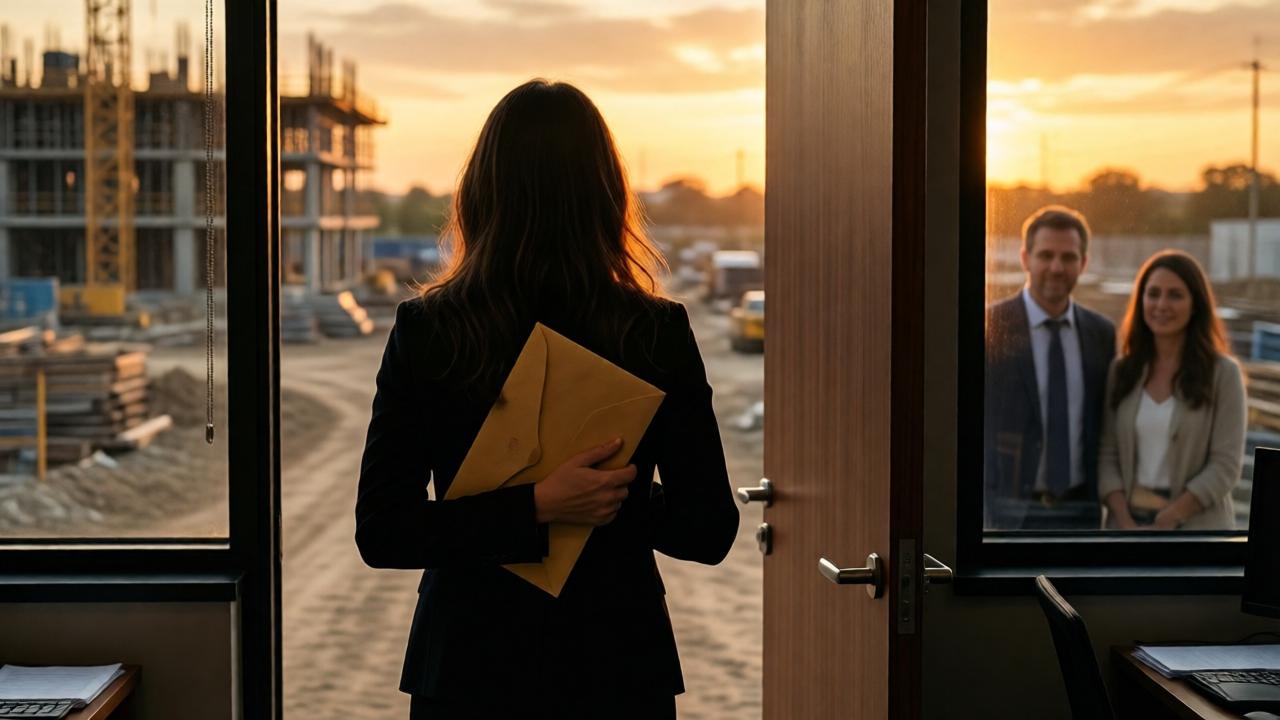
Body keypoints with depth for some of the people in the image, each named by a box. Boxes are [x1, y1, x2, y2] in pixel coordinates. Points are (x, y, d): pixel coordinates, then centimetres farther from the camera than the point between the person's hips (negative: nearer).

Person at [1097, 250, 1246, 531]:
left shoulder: (1223, 373, -2)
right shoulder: (1120, 371, 7)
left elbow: (1226, 465, -7)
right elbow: (1107, 455, 5)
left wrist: (1162, 524, -13)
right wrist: (1127, 523, -10)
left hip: (1196, 525, -3)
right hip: (1128, 522, 3)